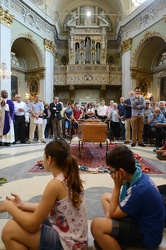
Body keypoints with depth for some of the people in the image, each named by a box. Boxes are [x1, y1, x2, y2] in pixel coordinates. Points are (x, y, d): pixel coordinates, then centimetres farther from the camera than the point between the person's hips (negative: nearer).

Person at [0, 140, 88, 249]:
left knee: (9, 230, -8)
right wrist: (22, 205, 10)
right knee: (25, 215, 12)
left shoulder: (56, 184, -24)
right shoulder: (70, 178, 1)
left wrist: (9, 207, -3)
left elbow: (32, 225, -17)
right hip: (74, 238, 9)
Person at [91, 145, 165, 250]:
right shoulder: (137, 175, -6)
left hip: (147, 235, -9)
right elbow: (123, 202, 7)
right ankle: (112, 238, 10)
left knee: (97, 225, -27)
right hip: (140, 219, 9)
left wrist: (117, 186, -18)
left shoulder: (139, 189, -32)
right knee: (106, 197, 16)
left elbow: (112, 214, -19)